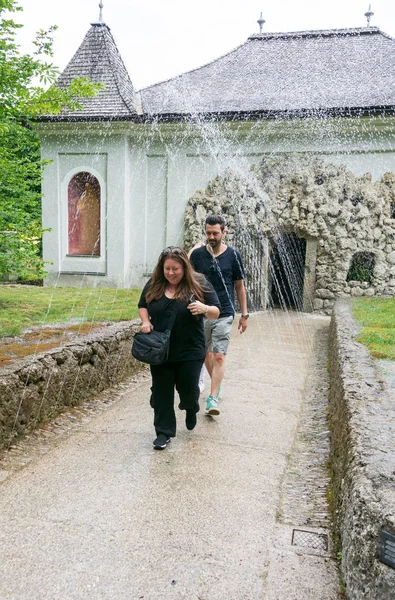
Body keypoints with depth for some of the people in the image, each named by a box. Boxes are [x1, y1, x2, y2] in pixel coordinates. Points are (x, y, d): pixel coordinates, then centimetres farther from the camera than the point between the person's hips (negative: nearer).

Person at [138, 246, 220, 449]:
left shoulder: (199, 284, -7)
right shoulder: (153, 285, 1)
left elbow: (216, 312, -5)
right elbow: (142, 306, 15)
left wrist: (205, 309, -28)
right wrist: (146, 322, -6)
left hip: (190, 351, -2)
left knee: (188, 388, 5)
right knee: (161, 392, 6)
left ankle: (190, 408, 40)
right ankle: (163, 432, 18)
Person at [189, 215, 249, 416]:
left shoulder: (233, 255, -1)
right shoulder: (197, 254, 1)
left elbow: (240, 286, 5)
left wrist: (244, 314, 5)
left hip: (224, 314, -2)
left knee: (219, 356, -9)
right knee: (206, 354, 13)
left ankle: (213, 398, -6)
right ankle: (217, 383, 36)